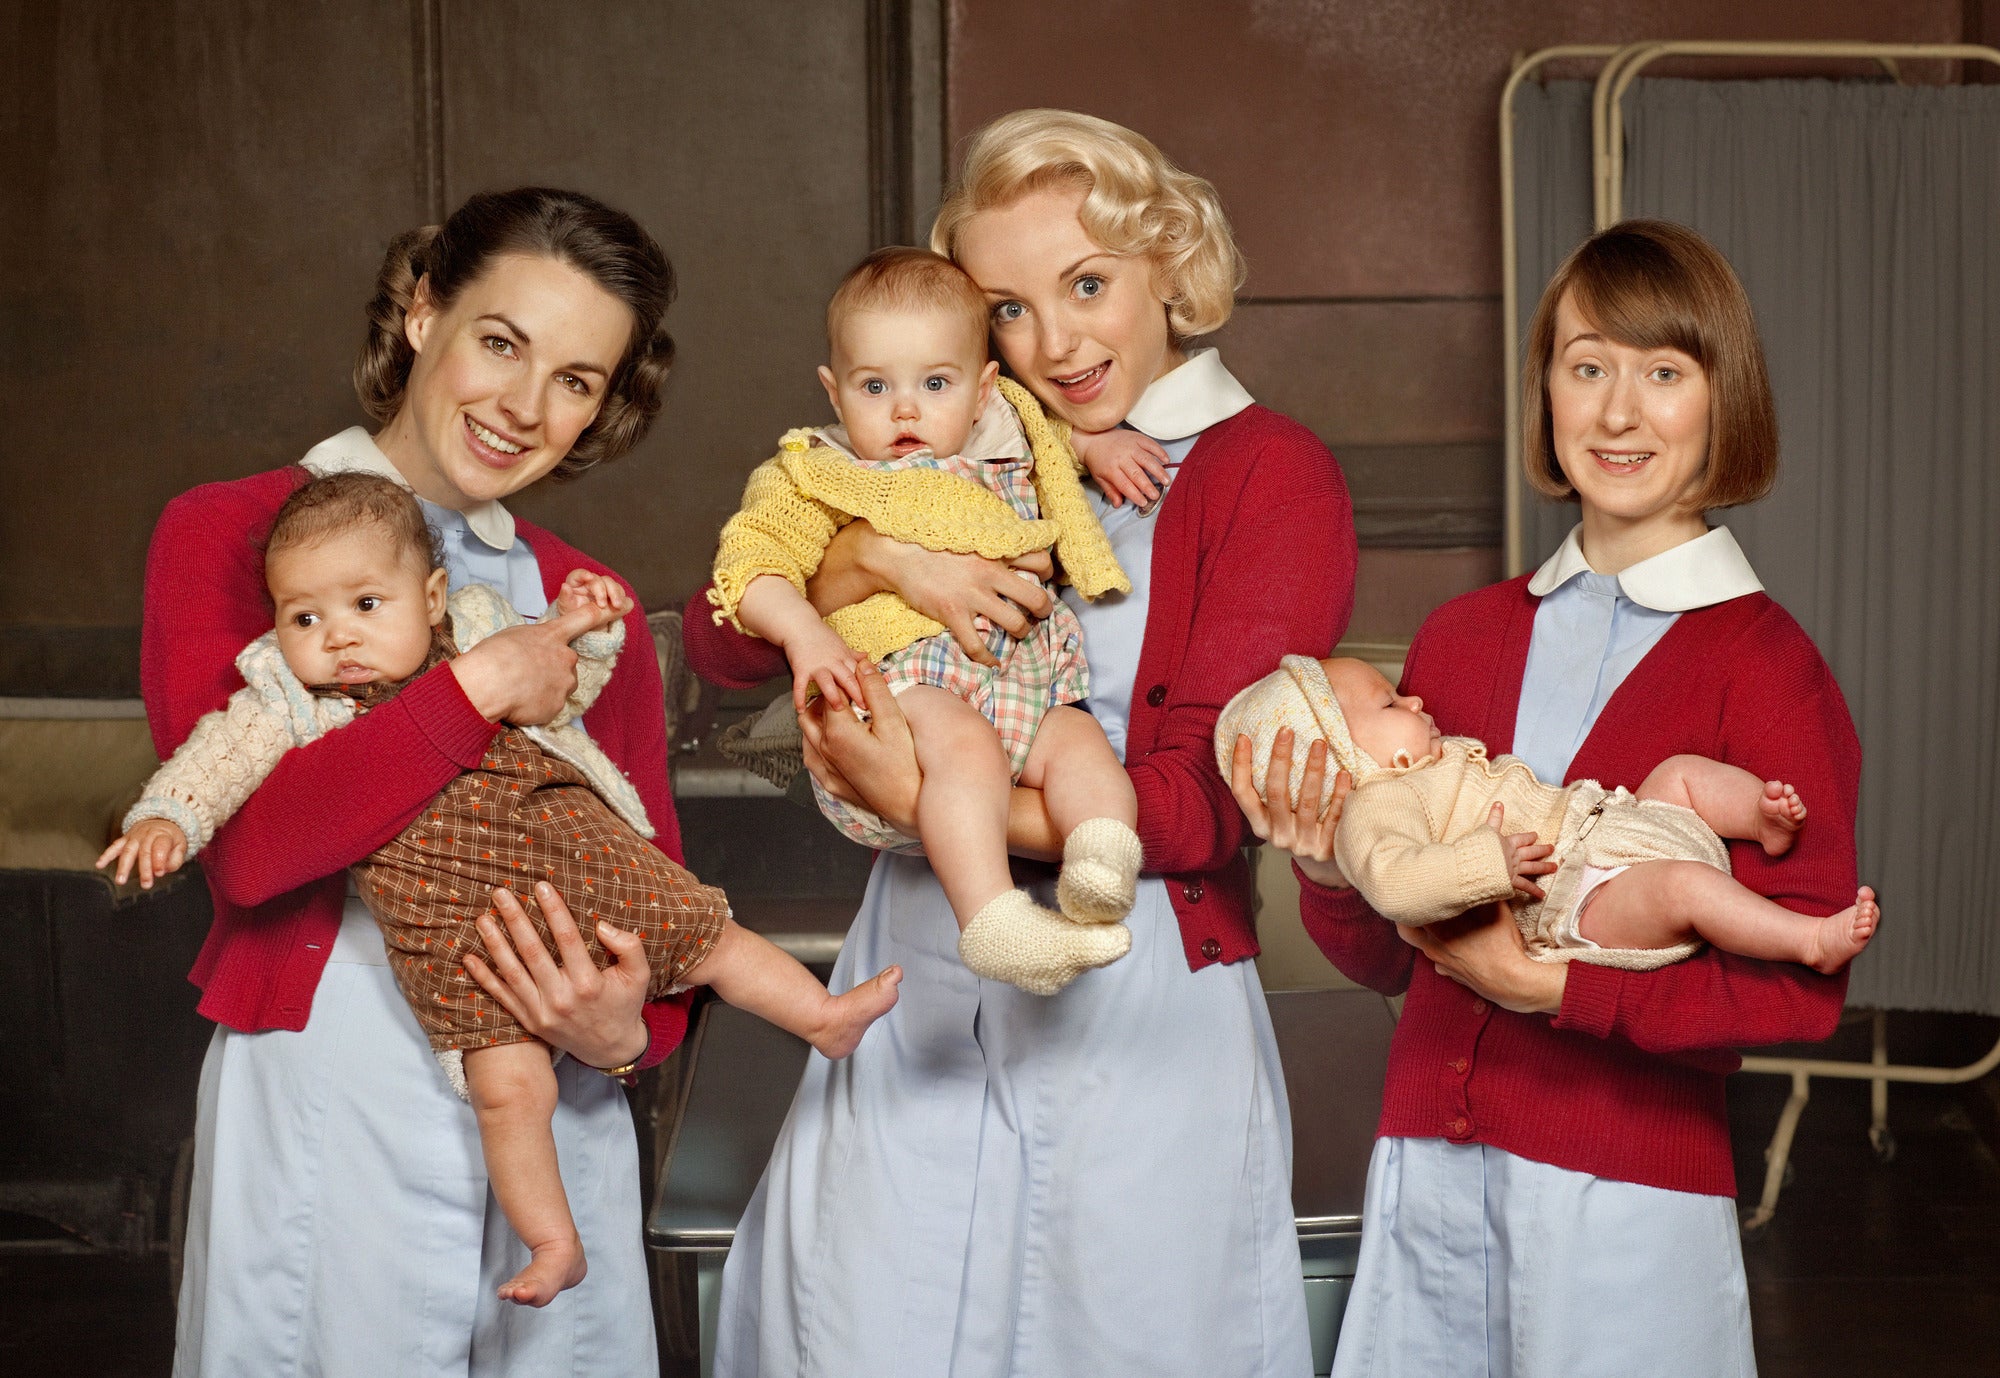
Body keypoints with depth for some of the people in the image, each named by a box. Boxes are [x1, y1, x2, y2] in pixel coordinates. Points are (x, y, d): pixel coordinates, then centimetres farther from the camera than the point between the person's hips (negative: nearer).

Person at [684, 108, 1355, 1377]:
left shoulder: (1272, 474, -3)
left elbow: (1204, 807, -12)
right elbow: (724, 644, 5)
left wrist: (928, 801, -16)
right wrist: (874, 553, -13)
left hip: (1143, 1000, -4)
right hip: (924, 978, 4)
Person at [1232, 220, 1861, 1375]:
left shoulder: (1762, 663, -5)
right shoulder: (1463, 638, 9)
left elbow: (1803, 987, -12)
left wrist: (1560, 988, -19)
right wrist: (1331, 869, -7)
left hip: (1625, 1193, -4)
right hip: (1425, 1166, 4)